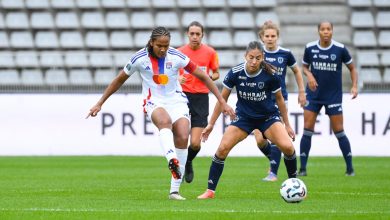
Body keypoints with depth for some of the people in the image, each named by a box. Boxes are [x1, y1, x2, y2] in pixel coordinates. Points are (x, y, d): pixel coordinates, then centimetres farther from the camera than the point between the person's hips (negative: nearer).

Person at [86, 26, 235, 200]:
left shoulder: (177, 57, -9)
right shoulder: (140, 58, -9)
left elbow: (203, 77, -2)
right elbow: (119, 80, 6)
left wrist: (222, 102, -2)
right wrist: (99, 104, 8)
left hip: (177, 101, 2)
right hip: (154, 102, -2)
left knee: (183, 138, -19)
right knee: (165, 121, -37)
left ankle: (174, 190, -10)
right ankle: (172, 160, -63)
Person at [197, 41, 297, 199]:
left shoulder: (270, 75, -18)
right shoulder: (236, 73, -17)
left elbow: (279, 99, -1)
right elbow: (223, 98, -4)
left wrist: (287, 125, 5)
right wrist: (211, 124, -1)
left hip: (268, 117, -1)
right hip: (244, 117, 1)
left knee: (287, 146, -22)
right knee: (223, 148, -16)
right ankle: (210, 191, -5)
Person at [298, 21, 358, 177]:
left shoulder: (340, 49, -8)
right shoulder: (310, 48, -4)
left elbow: (352, 68, 4)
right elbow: (304, 67, 11)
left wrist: (354, 86, -10)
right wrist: (309, 75, -10)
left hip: (334, 95, -2)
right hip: (313, 94, 2)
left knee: (339, 132, -1)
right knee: (307, 130, -4)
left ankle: (350, 168, 10)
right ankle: (302, 168, 3)